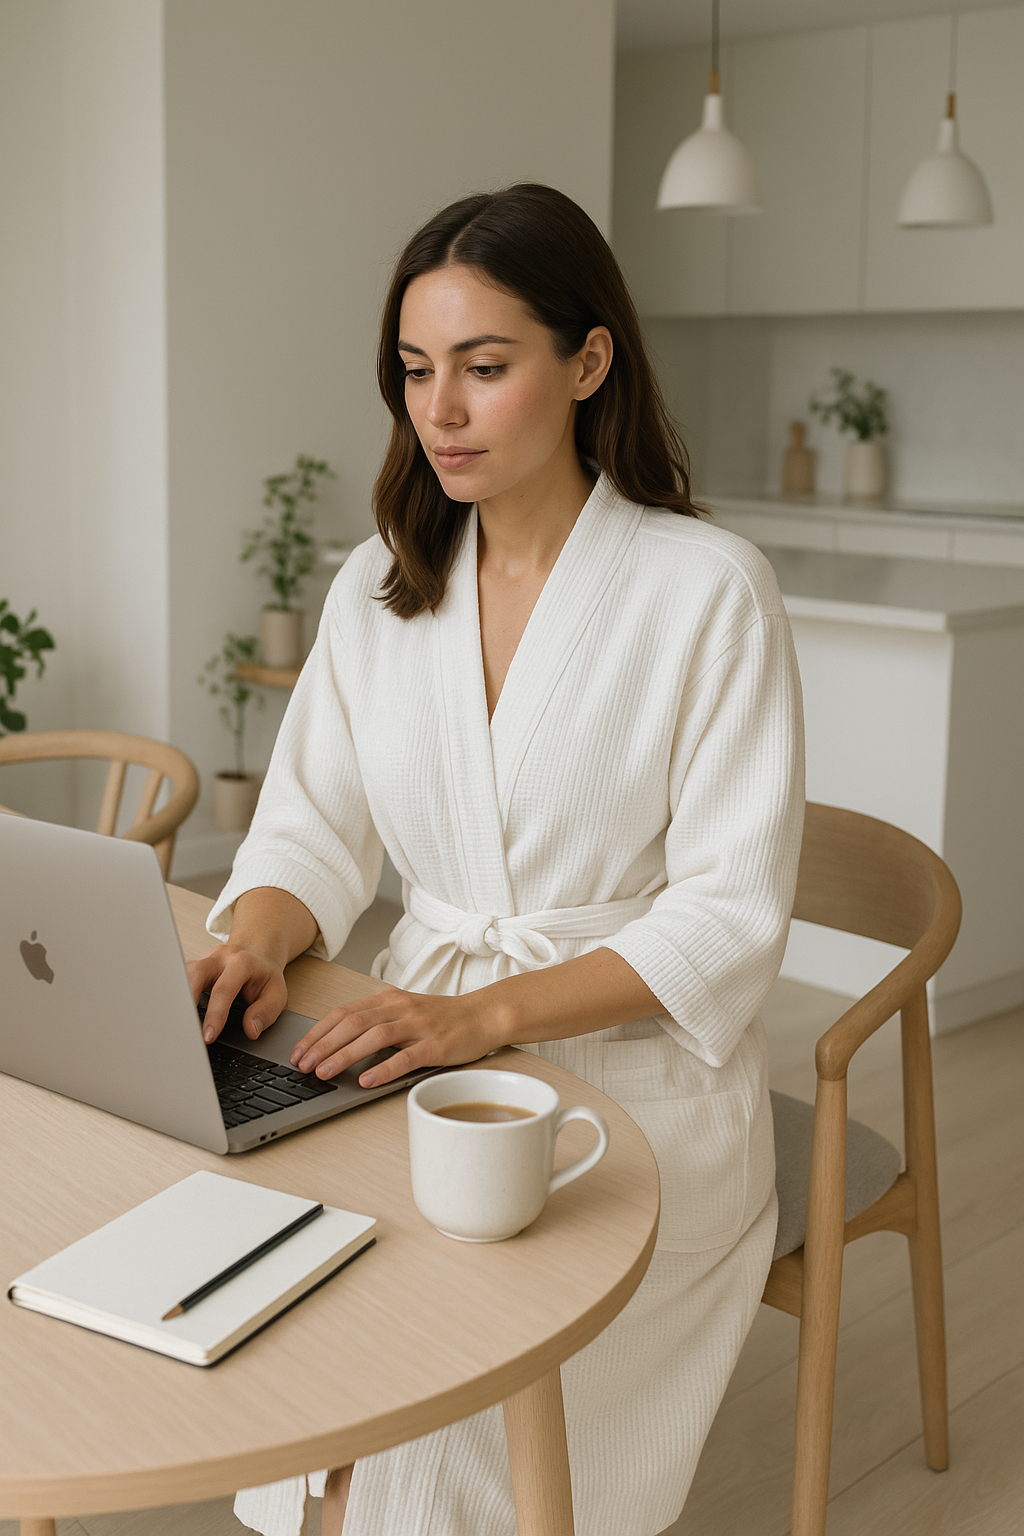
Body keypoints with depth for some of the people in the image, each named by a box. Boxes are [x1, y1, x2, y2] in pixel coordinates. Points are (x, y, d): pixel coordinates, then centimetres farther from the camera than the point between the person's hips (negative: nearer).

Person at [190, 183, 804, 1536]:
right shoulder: (377, 589, 8)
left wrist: (493, 1012, -24)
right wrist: (259, 942, -15)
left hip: (634, 1076, -4)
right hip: (428, 1050, 4)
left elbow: (730, 917, -12)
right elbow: (314, 828, 8)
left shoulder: (708, 589, -9)